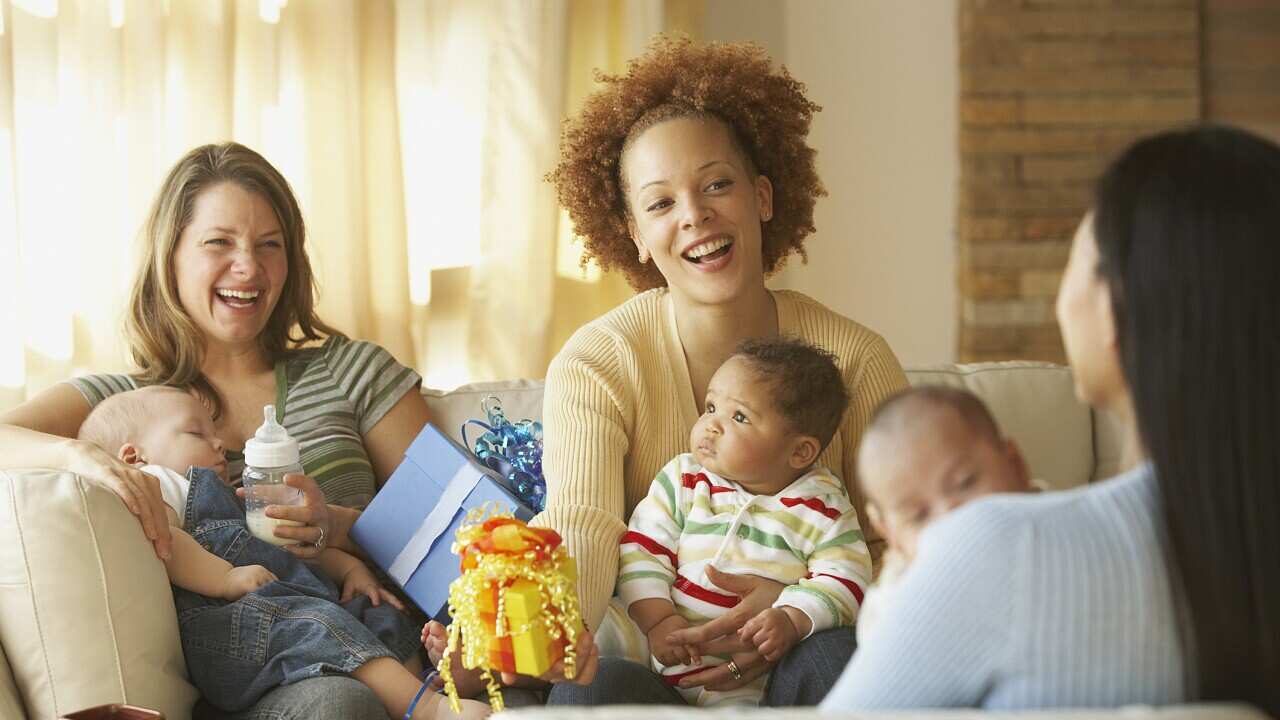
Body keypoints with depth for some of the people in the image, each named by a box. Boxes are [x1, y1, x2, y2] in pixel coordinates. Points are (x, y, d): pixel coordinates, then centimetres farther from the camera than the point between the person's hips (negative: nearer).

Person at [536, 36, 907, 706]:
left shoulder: (854, 358, -2)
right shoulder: (595, 364, -6)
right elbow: (580, 532, -22)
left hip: (787, 668, 1)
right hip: (649, 659, -1)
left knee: (835, 657, -32)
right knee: (597, 684, -34)